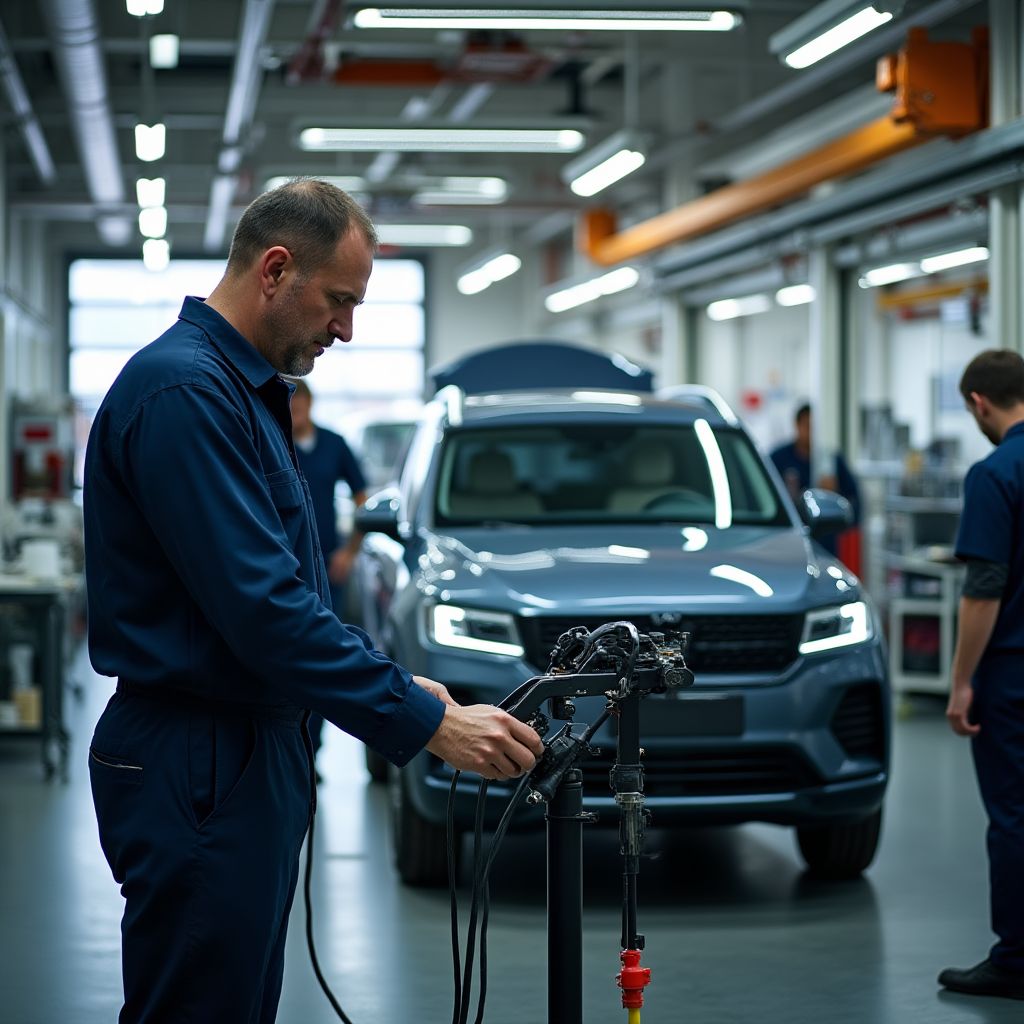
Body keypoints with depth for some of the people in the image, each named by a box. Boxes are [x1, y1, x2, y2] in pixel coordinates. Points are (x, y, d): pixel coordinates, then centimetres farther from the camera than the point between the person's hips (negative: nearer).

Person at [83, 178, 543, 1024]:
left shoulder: (245, 389, 15)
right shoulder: (182, 390, -19)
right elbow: (260, 605, -25)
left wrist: (397, 686, 10)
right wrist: (426, 723, -23)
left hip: (256, 752, 11)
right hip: (196, 771, -11)